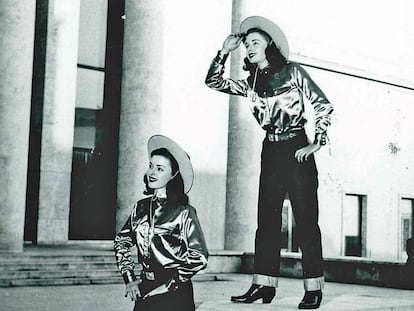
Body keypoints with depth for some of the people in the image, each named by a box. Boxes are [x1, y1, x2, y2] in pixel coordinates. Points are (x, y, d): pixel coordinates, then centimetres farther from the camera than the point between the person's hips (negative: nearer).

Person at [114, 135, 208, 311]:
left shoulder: (183, 212, -10)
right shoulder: (141, 207, 5)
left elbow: (199, 258, -13)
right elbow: (121, 242, 13)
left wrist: (168, 284, -12)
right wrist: (129, 278, 3)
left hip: (175, 296, -4)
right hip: (144, 292, 4)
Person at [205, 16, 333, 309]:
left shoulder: (293, 71, -3)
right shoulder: (252, 82, 11)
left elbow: (324, 105, -5)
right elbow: (213, 81, 8)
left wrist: (316, 143, -11)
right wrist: (225, 50, 1)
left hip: (297, 150, -5)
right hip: (271, 151, 6)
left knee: (306, 219, -5)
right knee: (267, 218, 3)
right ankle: (264, 284, 7)